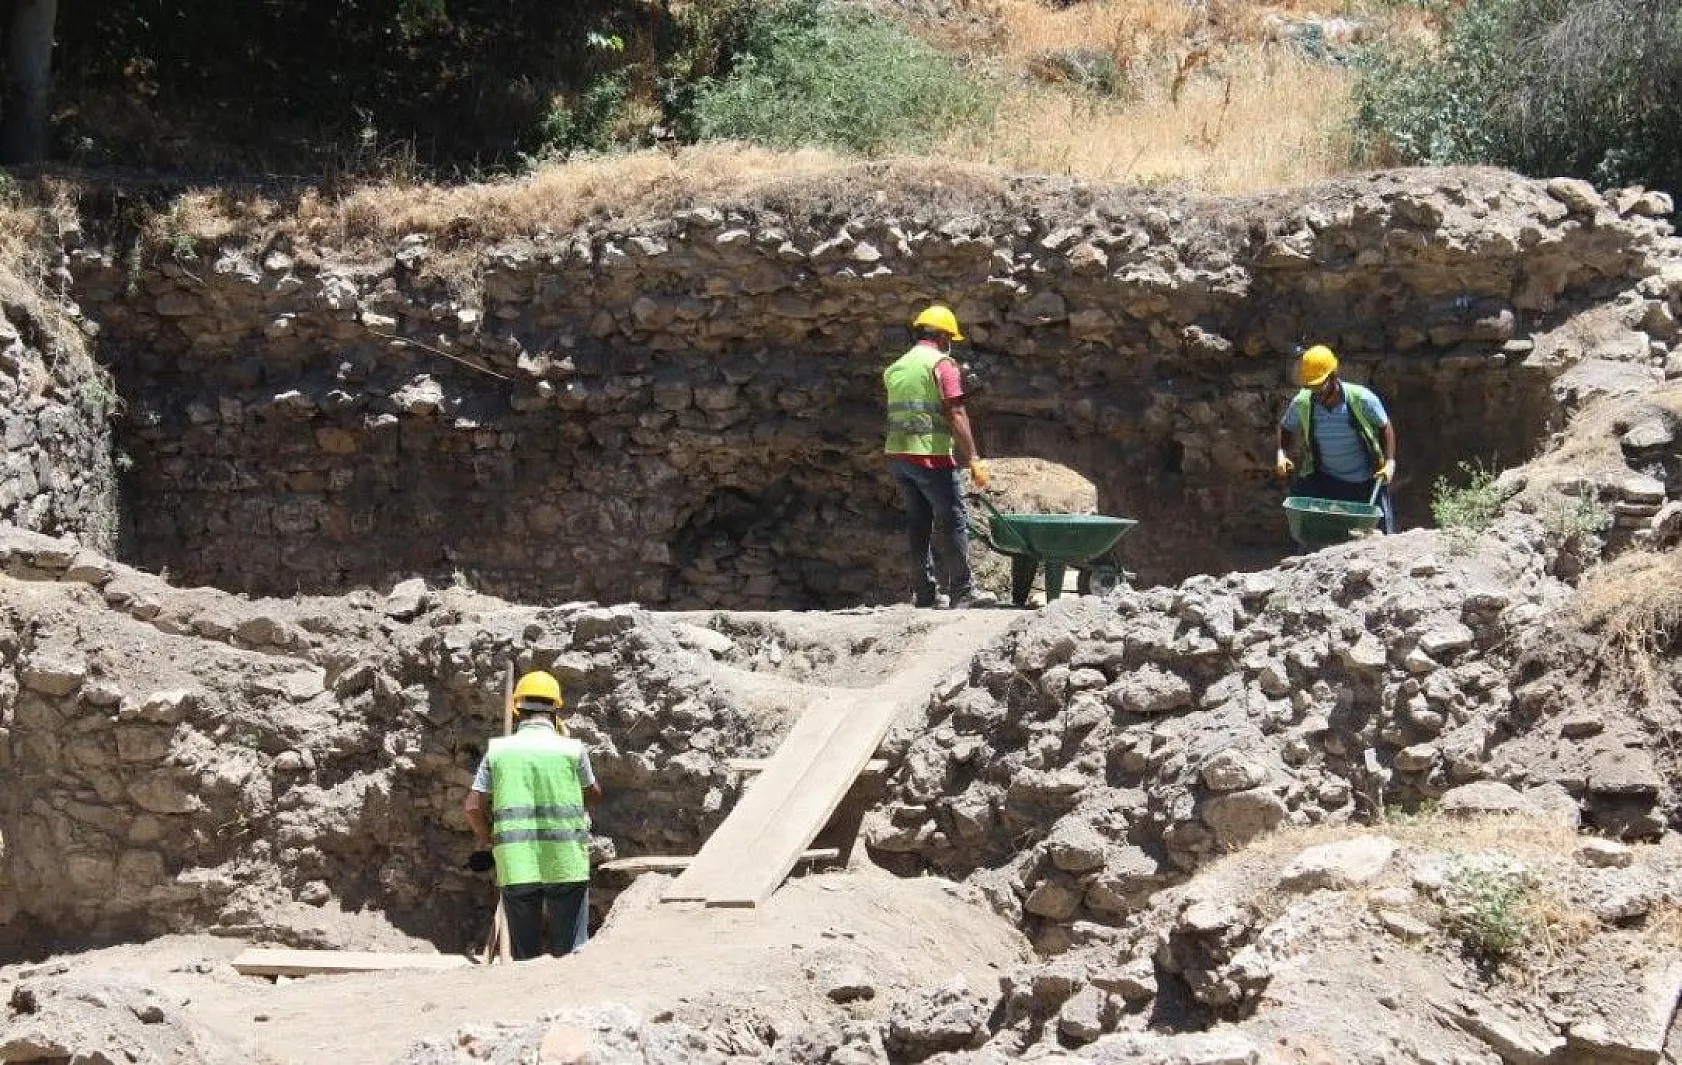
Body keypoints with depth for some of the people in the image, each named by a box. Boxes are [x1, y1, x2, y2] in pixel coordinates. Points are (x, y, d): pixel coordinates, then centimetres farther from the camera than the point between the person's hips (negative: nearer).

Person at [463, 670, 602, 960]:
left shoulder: (499, 750, 5)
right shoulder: (571, 749, 0)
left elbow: (474, 808, 4)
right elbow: (593, 795, 17)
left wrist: (486, 844, 22)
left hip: (515, 868, 1)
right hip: (565, 865, -1)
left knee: (525, 955, 8)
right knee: (570, 954, 3)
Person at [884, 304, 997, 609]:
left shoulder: (895, 368, 17)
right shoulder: (942, 363, -6)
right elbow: (955, 415, -13)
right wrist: (973, 460, -15)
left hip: (897, 454, 7)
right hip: (931, 455, -7)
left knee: (919, 524, 11)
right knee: (953, 523, -1)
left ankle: (924, 593, 10)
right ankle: (962, 592, -2)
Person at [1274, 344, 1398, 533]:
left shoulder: (1362, 399, -19)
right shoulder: (1302, 402, -13)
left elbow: (1385, 427, -2)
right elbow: (1286, 428, 7)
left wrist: (1389, 462, -12)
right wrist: (1281, 453, -12)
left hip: (1365, 481, -1)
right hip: (1322, 480, 1)